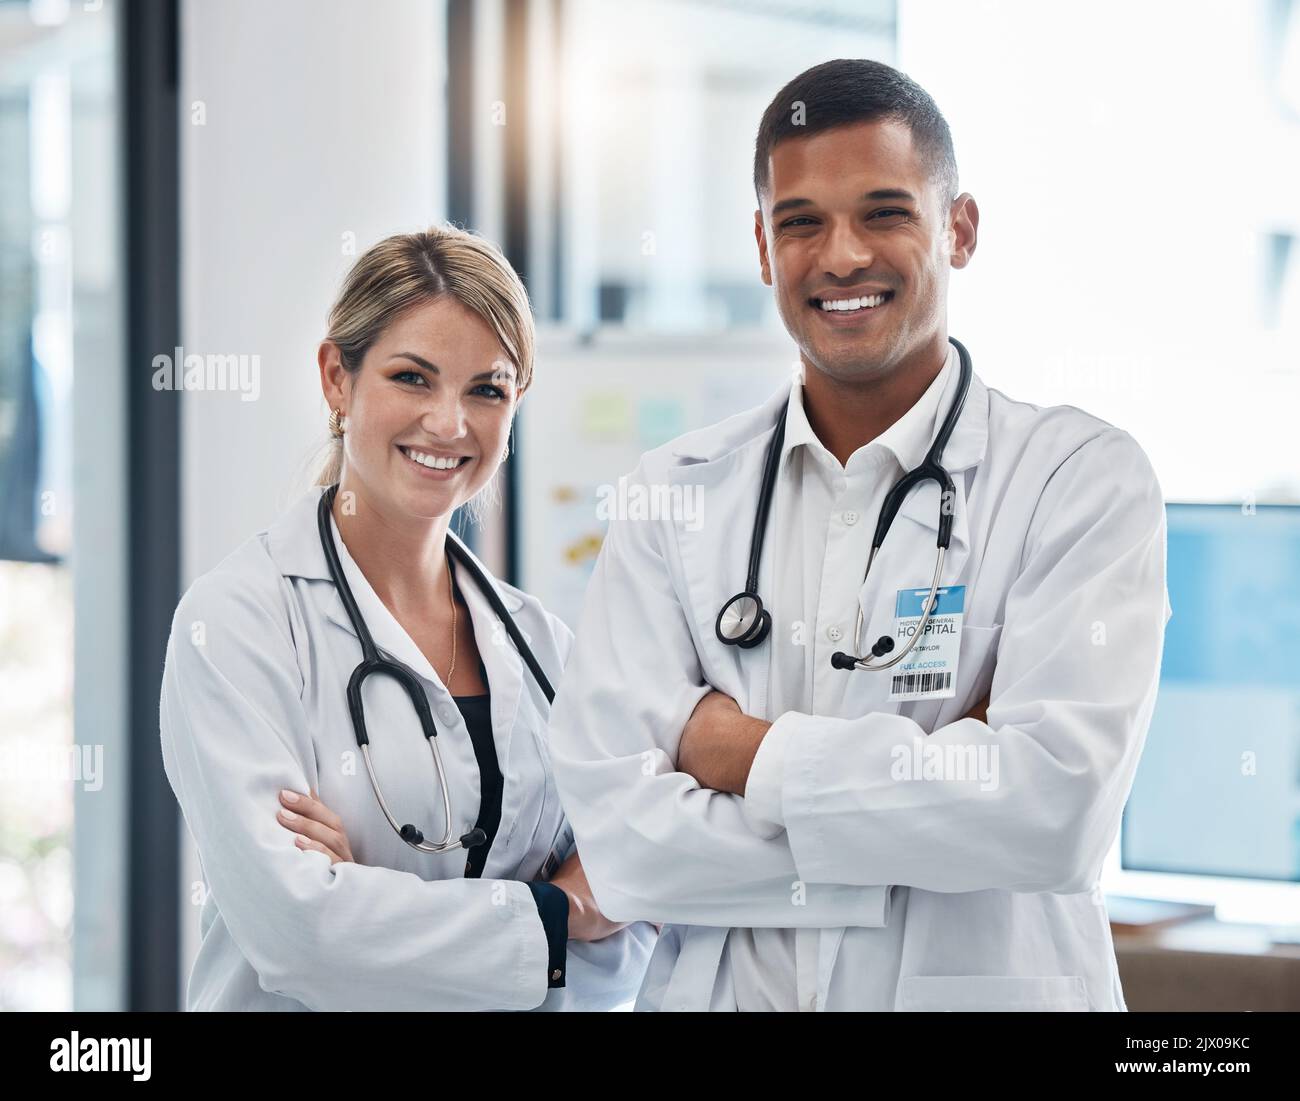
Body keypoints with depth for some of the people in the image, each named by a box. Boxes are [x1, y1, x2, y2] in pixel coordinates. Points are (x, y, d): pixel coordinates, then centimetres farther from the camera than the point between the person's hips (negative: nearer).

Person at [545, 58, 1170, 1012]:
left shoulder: (1085, 478, -8)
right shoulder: (675, 496, -1)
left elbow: (1058, 808, -22)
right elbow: (620, 833, -12)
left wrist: (753, 754, -14)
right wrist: (949, 777, -18)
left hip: (982, 985, -2)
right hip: (721, 987, 2)